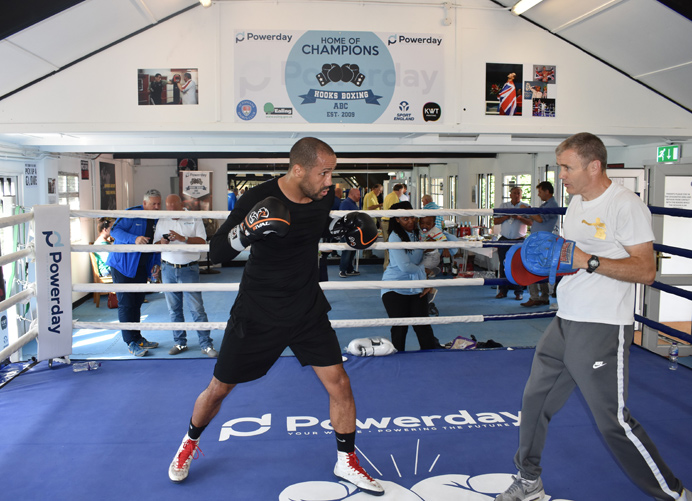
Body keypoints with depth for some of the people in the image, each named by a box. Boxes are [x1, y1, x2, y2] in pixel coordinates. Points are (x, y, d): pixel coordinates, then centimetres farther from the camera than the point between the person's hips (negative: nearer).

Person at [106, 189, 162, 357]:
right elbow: (114, 230, -20)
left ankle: (138, 338, 23)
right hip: (122, 265, -6)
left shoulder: (157, 220, 8)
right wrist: (134, 239, -35)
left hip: (141, 267, 6)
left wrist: (156, 264, 0)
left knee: (137, 303, 13)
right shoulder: (131, 214, -12)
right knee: (126, 304, -5)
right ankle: (131, 343, 0)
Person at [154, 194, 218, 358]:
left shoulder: (194, 219, 2)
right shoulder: (162, 221, 12)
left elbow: (202, 241, -7)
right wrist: (162, 243, -11)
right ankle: (180, 343, 20)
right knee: (174, 309, 8)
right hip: (168, 269, 4)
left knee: (197, 308, -7)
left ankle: (206, 344, -1)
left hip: (189, 269, -4)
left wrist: (183, 238, -21)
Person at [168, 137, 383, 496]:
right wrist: (246, 230, -38)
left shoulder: (325, 195, -7)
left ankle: (346, 463, 19)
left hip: (308, 309, 4)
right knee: (219, 389, 10)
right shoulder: (259, 198, -22)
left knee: (339, 383, -2)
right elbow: (216, 253, -19)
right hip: (257, 313, -3)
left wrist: (346, 226, -2)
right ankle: (190, 443, 40)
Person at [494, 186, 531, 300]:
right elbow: (496, 221, 5)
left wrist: (519, 217, -21)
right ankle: (503, 290, 14)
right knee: (503, 265, 5)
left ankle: (519, 292, 7)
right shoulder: (503, 206, 12)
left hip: (519, 240, -2)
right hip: (504, 240, 2)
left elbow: (531, 222, -8)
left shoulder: (525, 207, 4)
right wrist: (507, 216, -10)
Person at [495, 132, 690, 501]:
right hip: (564, 323, 9)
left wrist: (590, 261, -26)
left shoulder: (626, 205, -13)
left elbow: (645, 271, -18)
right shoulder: (576, 202, 13)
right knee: (534, 401, 14)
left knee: (614, 422, -3)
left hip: (603, 331, -9)